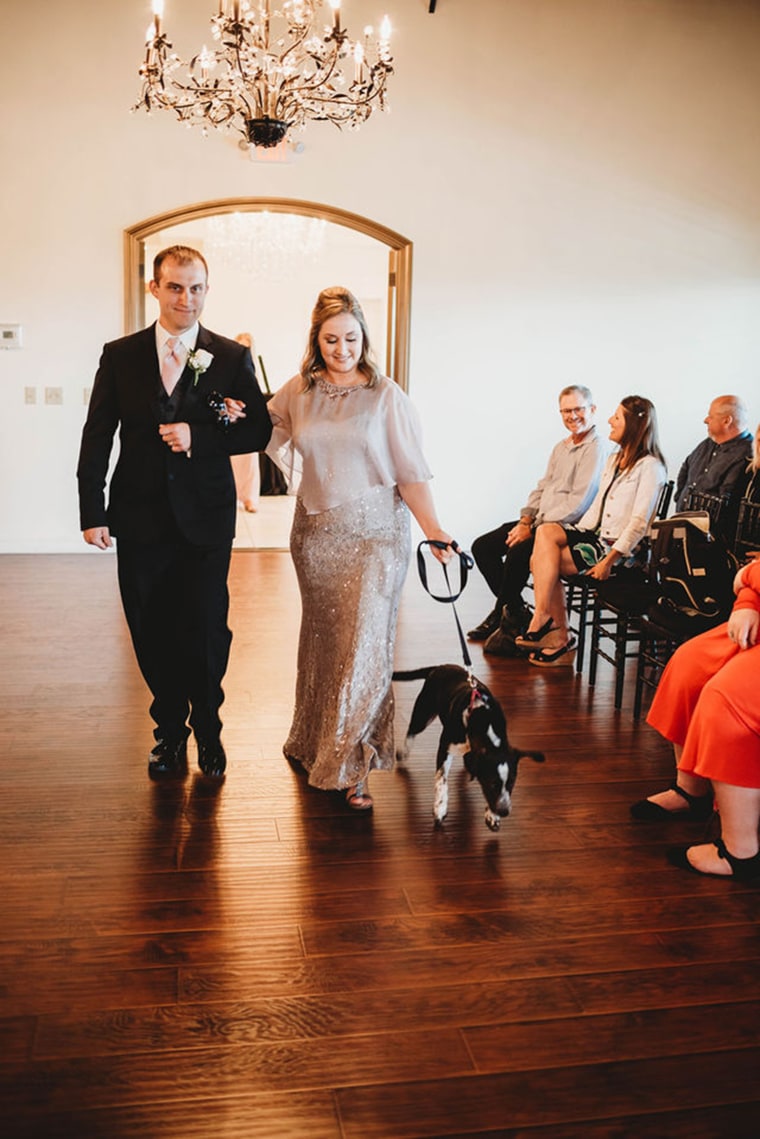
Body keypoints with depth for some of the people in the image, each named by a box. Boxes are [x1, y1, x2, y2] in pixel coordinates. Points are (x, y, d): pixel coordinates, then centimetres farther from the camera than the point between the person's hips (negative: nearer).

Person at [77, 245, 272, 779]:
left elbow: (260, 430, 0)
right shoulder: (120, 355, 4)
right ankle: (170, 730, 28)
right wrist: (93, 512, -4)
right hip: (140, 518, 1)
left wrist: (198, 436, -15)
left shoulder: (232, 357, 2)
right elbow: (97, 438, 3)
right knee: (152, 633, 9)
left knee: (207, 631, 2)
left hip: (206, 518, -1)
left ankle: (207, 729, 25)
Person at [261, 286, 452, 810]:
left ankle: (350, 768, 1)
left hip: (375, 533, -3)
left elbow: (410, 473, -4)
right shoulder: (297, 392, 5)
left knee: (364, 643, -8)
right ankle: (314, 740, 33)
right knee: (322, 638, 13)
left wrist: (435, 531, -14)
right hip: (316, 532, 3)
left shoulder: (386, 395, -3)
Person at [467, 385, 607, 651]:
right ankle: (514, 610, 6)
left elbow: (578, 502, -19)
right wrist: (525, 520, 1)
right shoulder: (561, 447, 18)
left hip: (565, 529, -9)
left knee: (518, 551, -33)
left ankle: (507, 615, -10)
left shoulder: (595, 449, -11)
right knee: (482, 547, 1)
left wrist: (533, 528, -19)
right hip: (539, 522, 10)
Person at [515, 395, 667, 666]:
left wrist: (609, 560, -20)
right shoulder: (614, 460, 19)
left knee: (543, 561, -23)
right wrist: (575, 534, 4)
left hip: (620, 549, -8)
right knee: (545, 531, -20)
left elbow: (640, 522, -16)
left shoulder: (650, 467, -9)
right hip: (594, 535, 8)